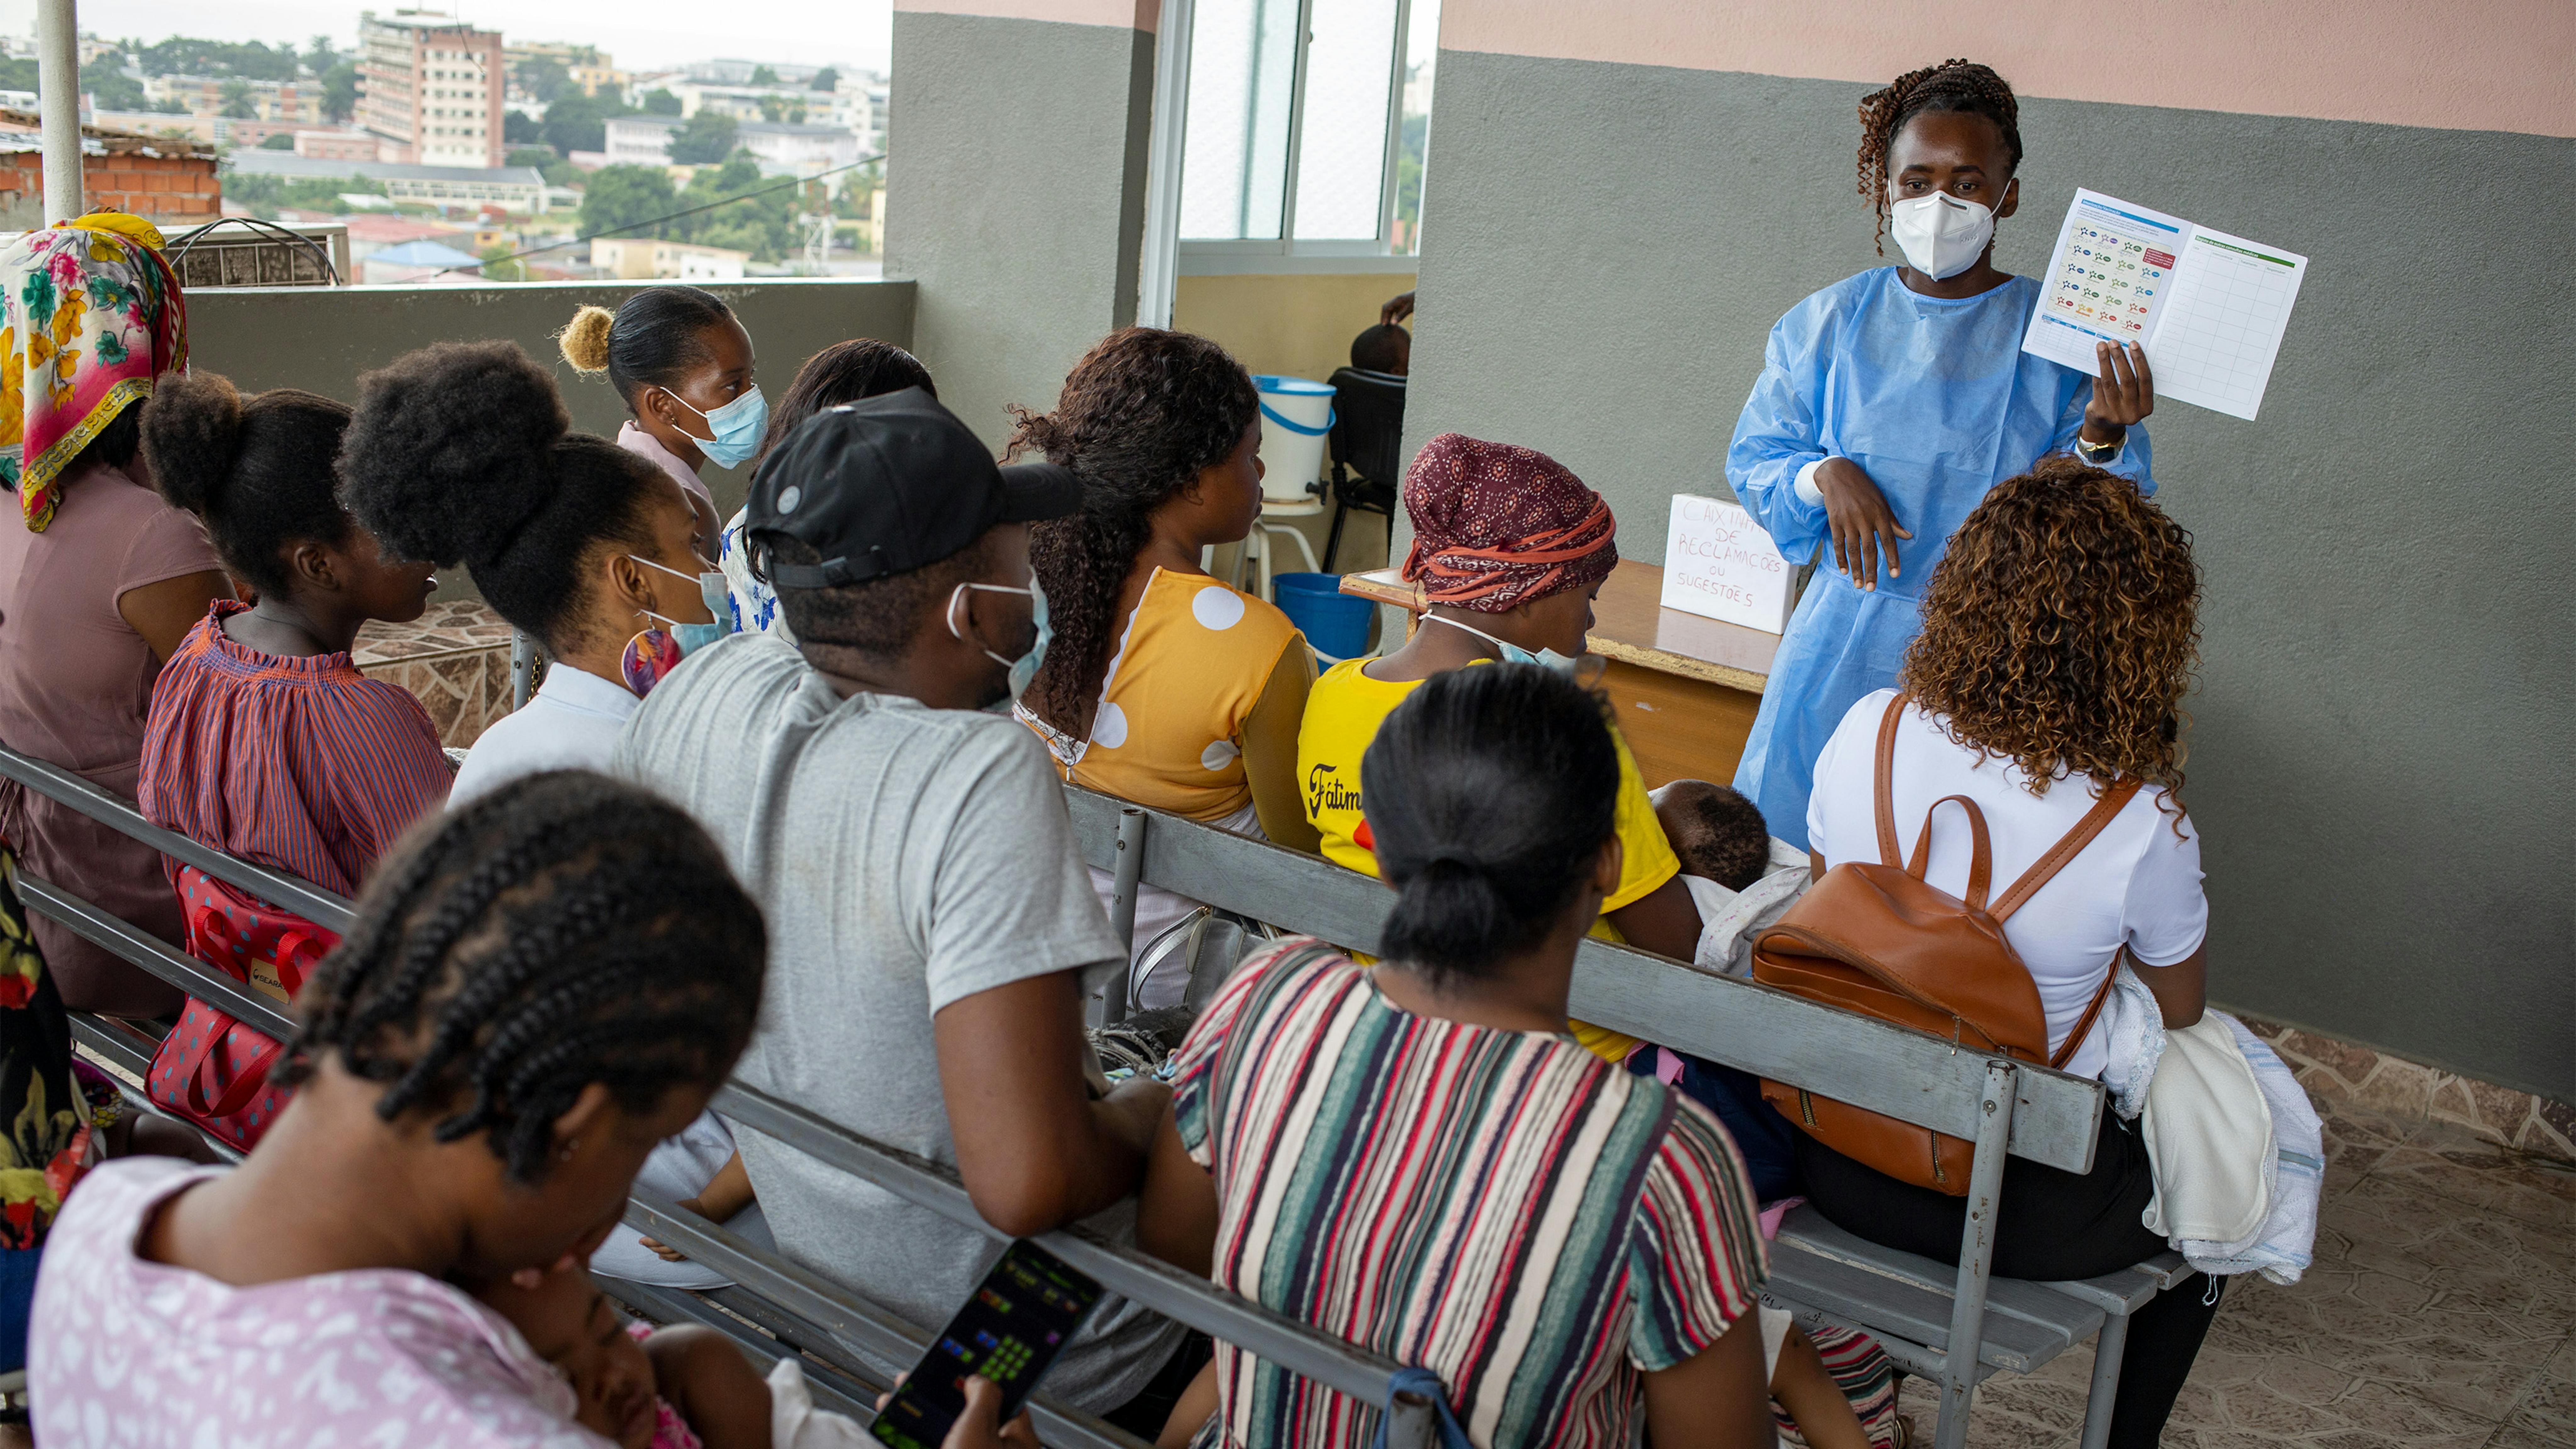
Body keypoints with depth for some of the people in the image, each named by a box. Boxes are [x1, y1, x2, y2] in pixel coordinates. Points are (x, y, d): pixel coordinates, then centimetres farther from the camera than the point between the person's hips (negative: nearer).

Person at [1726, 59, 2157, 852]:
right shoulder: (1831, 322, 2)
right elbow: (1754, 460, 7)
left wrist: (2102, 439, -24)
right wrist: (1825, 475, -12)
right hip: (1844, 645, 2)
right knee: (1796, 871, 11)